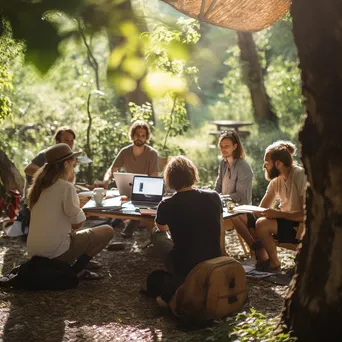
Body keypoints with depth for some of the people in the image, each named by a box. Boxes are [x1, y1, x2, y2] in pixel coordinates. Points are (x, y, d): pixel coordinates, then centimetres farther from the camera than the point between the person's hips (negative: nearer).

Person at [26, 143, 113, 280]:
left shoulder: (41, 185, 10)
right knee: (107, 231, 1)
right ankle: (75, 271, 2)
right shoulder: (66, 187, -15)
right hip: (54, 250, -8)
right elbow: (78, 222, -14)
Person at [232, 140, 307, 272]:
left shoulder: (300, 176, -19)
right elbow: (262, 209, 5)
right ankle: (261, 254, -4)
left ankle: (274, 264, -10)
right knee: (238, 217, -1)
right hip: (283, 220, 8)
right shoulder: (276, 180, 4)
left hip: (299, 227, -8)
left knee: (262, 223, -33)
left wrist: (277, 213, -27)